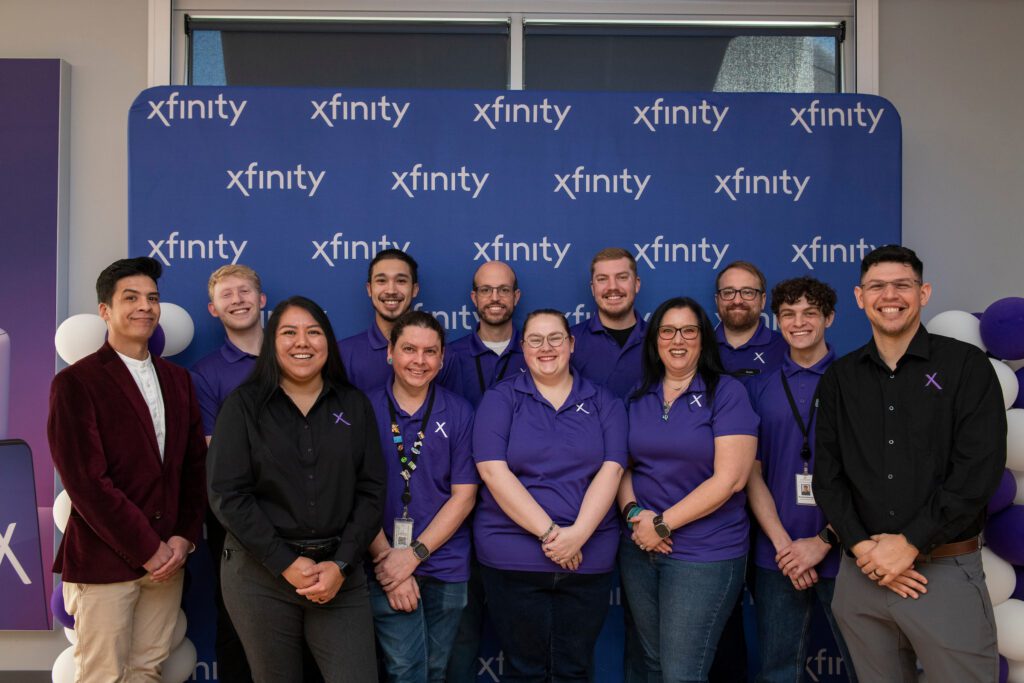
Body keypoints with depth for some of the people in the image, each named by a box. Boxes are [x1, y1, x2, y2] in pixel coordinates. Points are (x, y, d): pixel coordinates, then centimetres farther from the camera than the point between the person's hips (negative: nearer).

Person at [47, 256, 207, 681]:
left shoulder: (177, 380, 13)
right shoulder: (75, 382, -6)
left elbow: (196, 464, 11)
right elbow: (86, 481, -12)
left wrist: (184, 537, -2)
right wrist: (147, 549, -12)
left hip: (166, 558, 5)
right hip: (104, 562, -5)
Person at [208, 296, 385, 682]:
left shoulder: (355, 405, 6)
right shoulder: (243, 405, 0)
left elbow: (371, 491, 3)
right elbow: (227, 494, -7)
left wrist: (341, 565, -9)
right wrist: (286, 563, -12)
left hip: (339, 573, 1)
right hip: (259, 572, -1)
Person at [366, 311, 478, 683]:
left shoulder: (459, 412, 0)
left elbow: (464, 495, -2)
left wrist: (414, 554, -11)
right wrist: (386, 556, -12)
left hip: (446, 565, 2)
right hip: (387, 566, -1)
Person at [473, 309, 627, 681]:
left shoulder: (604, 403, 7)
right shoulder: (500, 399, 1)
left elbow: (610, 470, -3)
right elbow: (493, 470, -10)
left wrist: (578, 533, -17)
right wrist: (548, 532, -17)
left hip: (589, 559, 2)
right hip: (513, 558, -2)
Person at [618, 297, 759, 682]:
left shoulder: (727, 393, -8)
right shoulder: (638, 397, 8)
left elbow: (729, 478, -15)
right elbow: (622, 465, 11)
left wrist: (662, 524, -14)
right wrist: (633, 513, -9)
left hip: (705, 555, -5)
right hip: (639, 550, 5)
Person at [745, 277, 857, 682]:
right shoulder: (762, 389, 7)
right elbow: (753, 473, 5)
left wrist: (823, 541, -11)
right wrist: (783, 544, -7)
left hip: (842, 552, -2)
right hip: (777, 556, 2)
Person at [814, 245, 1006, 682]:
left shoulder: (966, 365, -2)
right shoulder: (840, 379, 8)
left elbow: (978, 469, -11)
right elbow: (827, 474, 4)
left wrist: (909, 544, -15)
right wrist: (862, 547, -10)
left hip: (946, 572, -3)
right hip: (862, 571, 3)